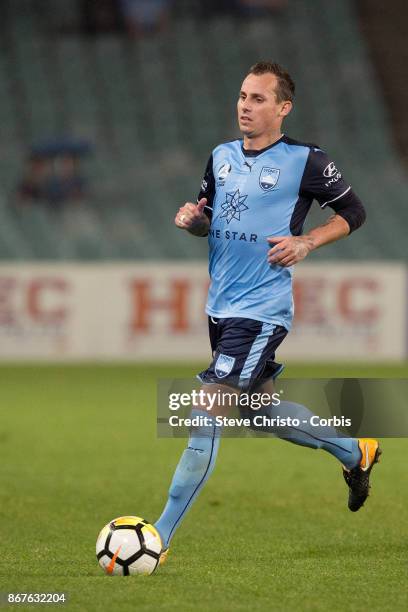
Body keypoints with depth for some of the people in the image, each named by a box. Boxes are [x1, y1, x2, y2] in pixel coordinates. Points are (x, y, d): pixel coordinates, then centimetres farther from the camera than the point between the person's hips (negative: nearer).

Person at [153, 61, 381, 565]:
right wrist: (191, 219, -3)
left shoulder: (305, 161, -8)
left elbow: (353, 212, 2)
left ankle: (161, 537, -12)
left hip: (262, 310, -8)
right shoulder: (221, 157, 10)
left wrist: (307, 242, -13)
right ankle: (355, 453, 43)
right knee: (262, 410, 20)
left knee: (207, 414, -15)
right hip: (221, 306, 8)